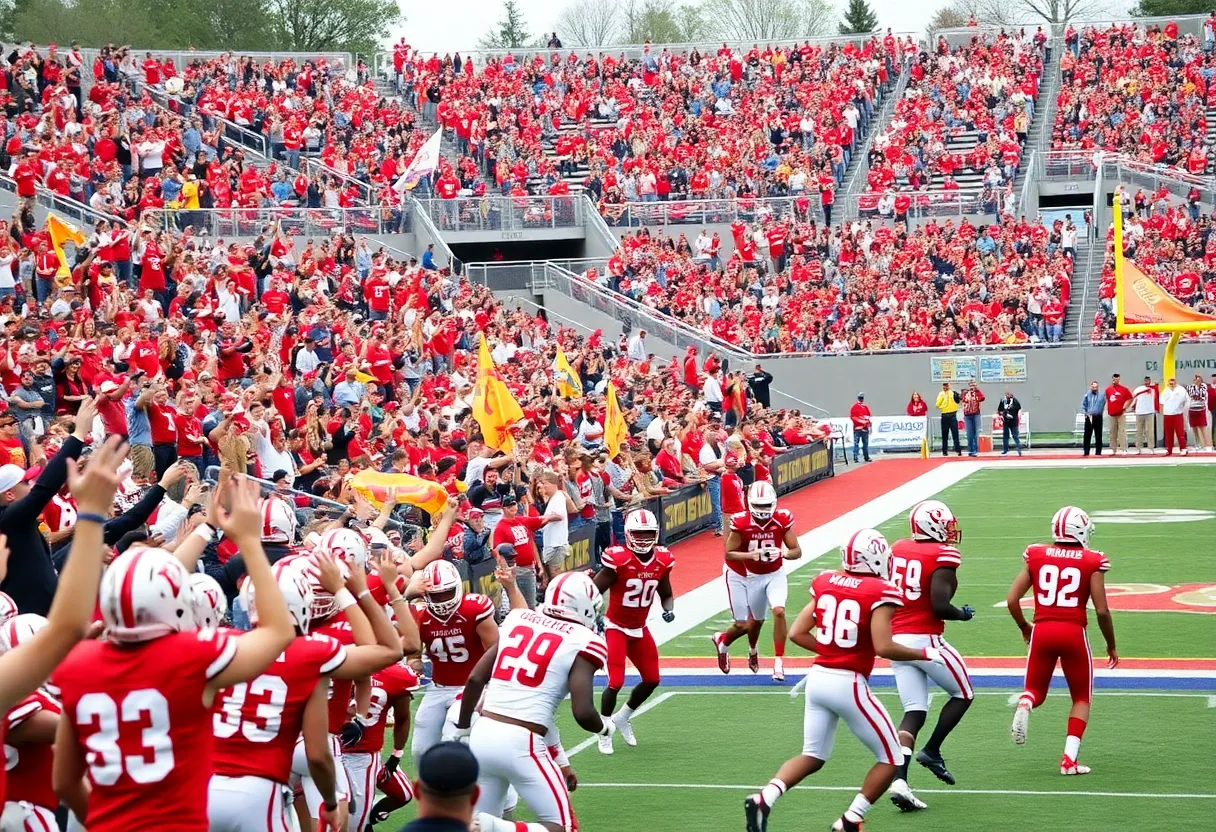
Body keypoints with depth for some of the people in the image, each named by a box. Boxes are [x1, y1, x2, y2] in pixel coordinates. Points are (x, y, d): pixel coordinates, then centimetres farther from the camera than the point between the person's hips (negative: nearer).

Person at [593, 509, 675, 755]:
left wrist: (669, 609, -11)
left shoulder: (662, 561, -5)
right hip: (615, 628, -6)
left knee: (652, 680, 11)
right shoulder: (618, 560, -21)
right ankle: (605, 732, 10)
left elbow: (666, 595, 9)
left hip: (640, 629, 6)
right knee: (615, 683, -12)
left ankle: (622, 718, 35)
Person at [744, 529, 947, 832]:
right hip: (849, 684, -6)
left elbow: (796, 633, 6)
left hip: (818, 678, 6)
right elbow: (883, 648, -19)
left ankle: (763, 799, -4)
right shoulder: (879, 593, -11)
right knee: (890, 759, 12)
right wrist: (924, 654, -5)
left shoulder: (825, 583, 6)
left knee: (812, 757, 19)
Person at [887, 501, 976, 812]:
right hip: (925, 640, -6)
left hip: (897, 639, 7)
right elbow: (939, 606, -18)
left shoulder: (898, 549, 8)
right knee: (963, 694, 18)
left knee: (914, 712, 8)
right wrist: (963, 614, 0)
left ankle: (899, 779, -7)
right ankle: (932, 752, 16)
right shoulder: (943, 556, -13)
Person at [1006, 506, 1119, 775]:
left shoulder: (1035, 556, 4)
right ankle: (1069, 759, 3)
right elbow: (1101, 610, -6)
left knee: (1035, 691, 21)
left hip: (1041, 631, 2)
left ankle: (1024, 704, -16)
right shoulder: (1092, 562, -3)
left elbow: (1011, 600, 2)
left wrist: (1024, 627, 20)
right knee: (1081, 697, 17)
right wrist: (1111, 645, 9)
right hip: (1074, 633, -2)